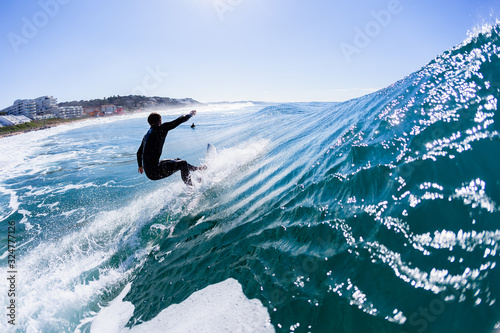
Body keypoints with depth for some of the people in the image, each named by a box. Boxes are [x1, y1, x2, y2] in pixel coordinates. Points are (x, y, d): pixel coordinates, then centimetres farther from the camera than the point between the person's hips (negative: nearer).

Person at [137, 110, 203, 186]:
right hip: (155, 172, -9)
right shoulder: (160, 128, -9)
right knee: (182, 163, 1)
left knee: (177, 161, 25)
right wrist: (191, 114, 14)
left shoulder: (146, 135, 16)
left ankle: (197, 169, 44)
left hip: (148, 171, 9)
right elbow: (180, 120, -6)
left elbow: (139, 153, 28)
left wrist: (140, 166, 44)